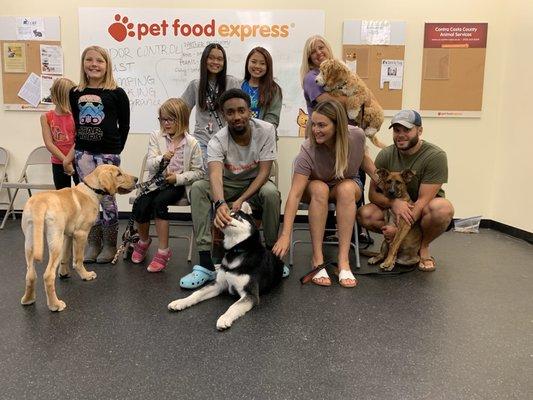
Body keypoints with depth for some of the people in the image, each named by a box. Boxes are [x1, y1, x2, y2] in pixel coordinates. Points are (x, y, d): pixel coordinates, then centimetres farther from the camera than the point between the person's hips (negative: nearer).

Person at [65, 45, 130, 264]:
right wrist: (76, 149, 14)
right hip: (84, 152, 4)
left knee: (107, 198, 1)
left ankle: (109, 245, 16)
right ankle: (93, 243, 21)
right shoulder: (75, 93, 8)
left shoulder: (117, 93, -4)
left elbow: (124, 125, 0)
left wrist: (116, 149, 1)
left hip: (107, 153, -4)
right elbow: (76, 123, 16)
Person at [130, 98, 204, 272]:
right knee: (140, 205, -24)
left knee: (159, 202, -32)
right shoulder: (156, 136, 4)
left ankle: (163, 250, -19)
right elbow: (149, 165, -3)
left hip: (177, 185, -2)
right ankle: (144, 240, 10)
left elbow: (198, 172, 0)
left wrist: (179, 178, -14)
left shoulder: (191, 143, -3)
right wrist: (161, 158, -24)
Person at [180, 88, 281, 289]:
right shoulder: (217, 141, -21)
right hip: (228, 185, 1)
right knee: (197, 188, -28)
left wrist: (241, 200, -32)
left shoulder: (266, 130, -19)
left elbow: (264, 172, -19)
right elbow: (215, 175, -39)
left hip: (255, 183, 0)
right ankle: (206, 263, -28)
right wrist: (220, 203, -61)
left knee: (271, 193, -36)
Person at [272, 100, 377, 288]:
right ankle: (317, 258, -32)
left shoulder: (356, 135, -22)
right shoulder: (308, 151, -31)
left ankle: (343, 260, -34)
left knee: (346, 189, -35)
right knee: (319, 189, -37)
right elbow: (295, 193, -37)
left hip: (349, 184, 2)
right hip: (315, 188, -1)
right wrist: (285, 235, -43)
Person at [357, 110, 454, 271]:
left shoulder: (436, 156, -19)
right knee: (364, 214, -25)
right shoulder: (385, 155, -8)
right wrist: (393, 202, -32)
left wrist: (400, 229, -29)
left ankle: (423, 247, -7)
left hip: (422, 211, -3)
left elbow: (423, 200, -23)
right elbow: (373, 193, -10)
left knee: (443, 208, -37)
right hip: (395, 209, 3)